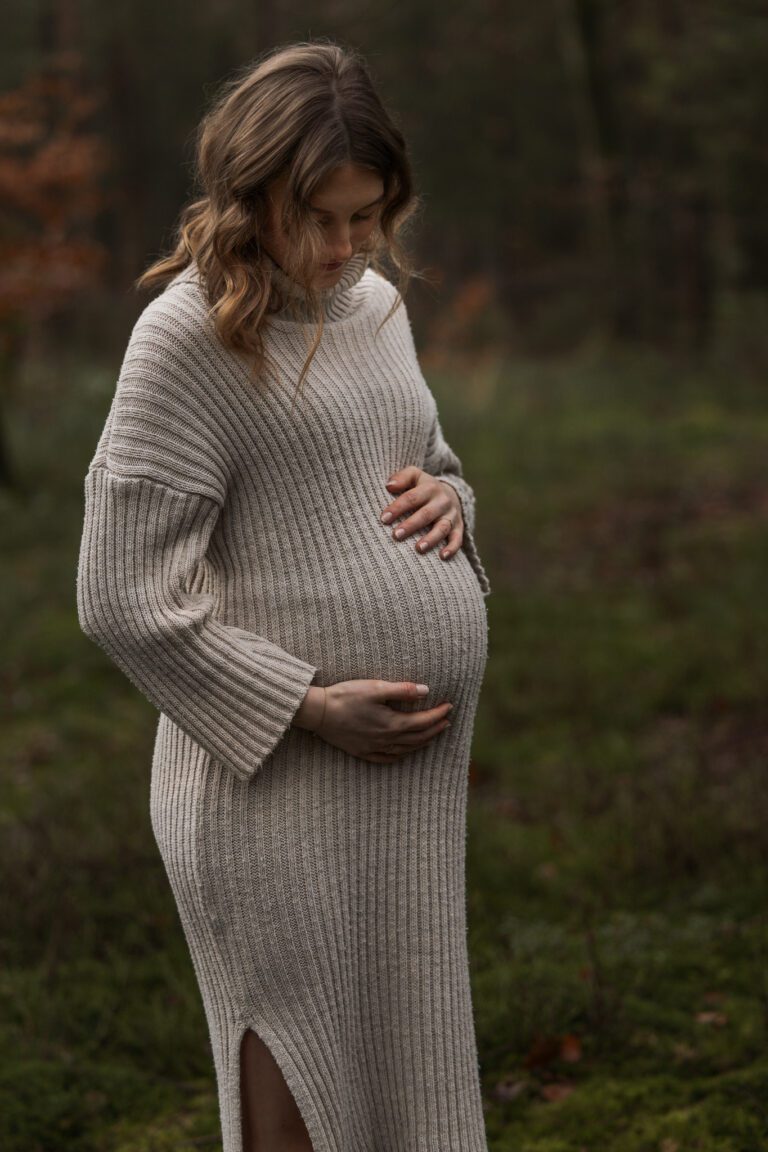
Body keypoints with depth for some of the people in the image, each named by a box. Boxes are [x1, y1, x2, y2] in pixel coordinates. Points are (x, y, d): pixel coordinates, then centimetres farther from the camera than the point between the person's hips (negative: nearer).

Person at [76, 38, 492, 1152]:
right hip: (278, 794, -7)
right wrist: (312, 706, -16)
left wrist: (448, 495, 2)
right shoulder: (193, 332, -12)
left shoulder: (376, 303, 11)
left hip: (417, 782, 7)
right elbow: (124, 600, -14)